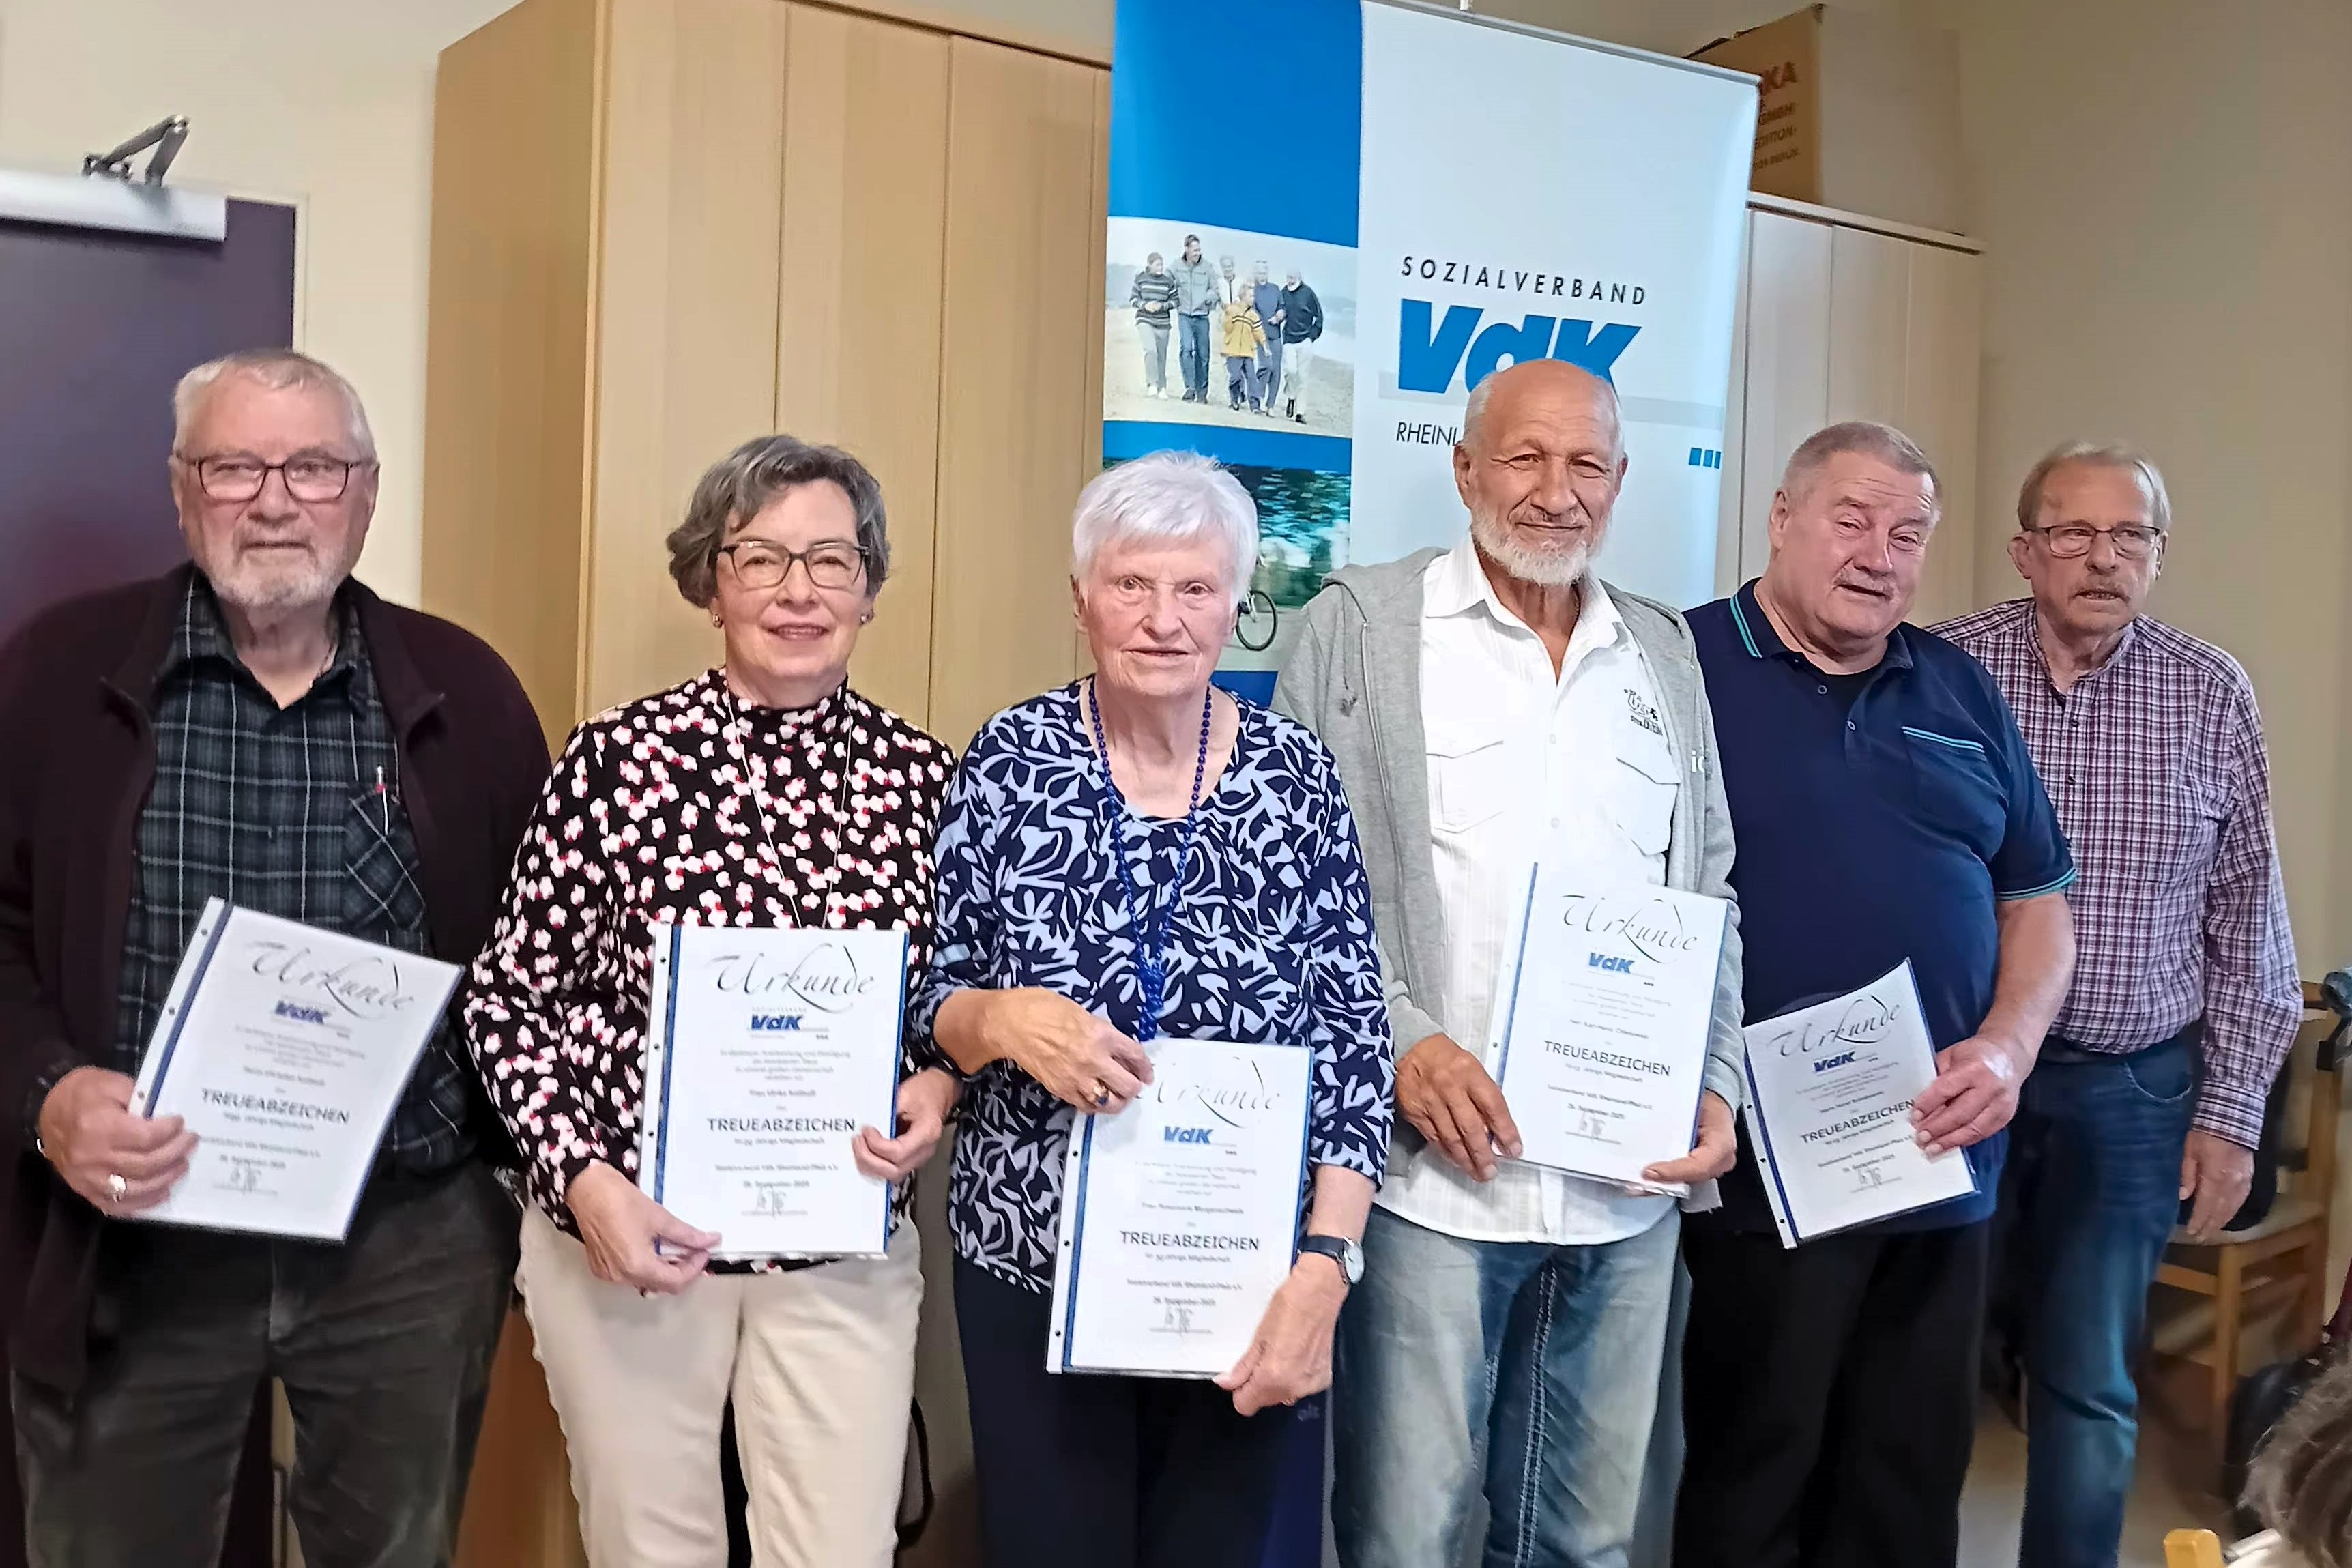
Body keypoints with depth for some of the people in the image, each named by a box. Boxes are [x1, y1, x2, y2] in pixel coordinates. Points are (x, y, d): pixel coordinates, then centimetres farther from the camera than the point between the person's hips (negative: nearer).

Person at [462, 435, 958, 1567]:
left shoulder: (921, 777, 0)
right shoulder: (617, 758, -8)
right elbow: (511, 995, -3)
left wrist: (936, 1090, -9)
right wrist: (583, 1182, -13)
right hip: (626, 1231, -1)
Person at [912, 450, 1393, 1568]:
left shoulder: (1298, 777, -4)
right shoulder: (1011, 760, -5)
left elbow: (1354, 1038, -4)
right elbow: (927, 1001, 1)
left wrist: (1327, 1262, -11)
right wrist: (1001, 1020, -21)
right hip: (1034, 1263, 0)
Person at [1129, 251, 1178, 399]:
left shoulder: (1168, 281, 4)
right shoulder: (1141, 279, 2)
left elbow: (1175, 301, 6)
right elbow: (1132, 299, 5)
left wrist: (1162, 306, -12)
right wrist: (1144, 305, -14)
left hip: (1163, 322, 2)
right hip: (1145, 321, -2)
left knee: (1161, 355, 6)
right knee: (1150, 350, -22)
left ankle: (1162, 388, 16)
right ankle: (1152, 384, -20)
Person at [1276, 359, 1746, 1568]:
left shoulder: (1666, 656, 14)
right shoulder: (1362, 625, 1)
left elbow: (1708, 907, 16)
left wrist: (1713, 1089, 4)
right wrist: (1397, 1038, -15)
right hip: (1432, 1171, -4)